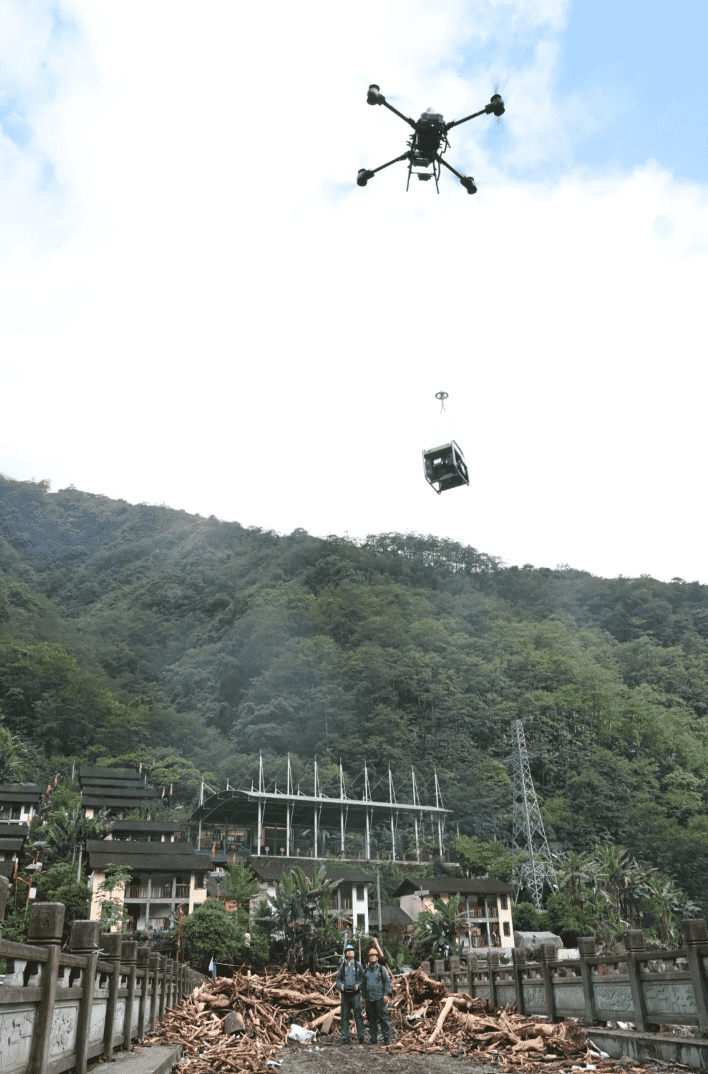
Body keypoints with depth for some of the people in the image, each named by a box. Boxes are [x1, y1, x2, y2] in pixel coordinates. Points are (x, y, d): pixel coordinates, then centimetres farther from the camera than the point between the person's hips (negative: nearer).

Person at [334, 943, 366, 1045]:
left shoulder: (358, 965, 8)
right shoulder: (342, 966, 13)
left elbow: (362, 978, 7)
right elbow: (337, 979, 14)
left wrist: (358, 985, -11)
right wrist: (340, 985, -6)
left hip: (355, 993, -2)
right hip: (345, 994, 2)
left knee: (358, 1014, -10)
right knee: (345, 1016, 2)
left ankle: (361, 1036, -4)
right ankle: (345, 1038, 8)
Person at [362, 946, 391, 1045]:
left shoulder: (381, 969, 4)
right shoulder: (366, 970, 14)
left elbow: (387, 981, 0)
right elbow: (363, 984, 20)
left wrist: (386, 994, -9)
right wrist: (364, 996, 15)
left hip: (380, 998, -4)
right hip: (369, 999, 4)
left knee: (383, 1017, -7)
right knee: (372, 1019, 5)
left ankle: (387, 1038, -1)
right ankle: (373, 1039, 12)